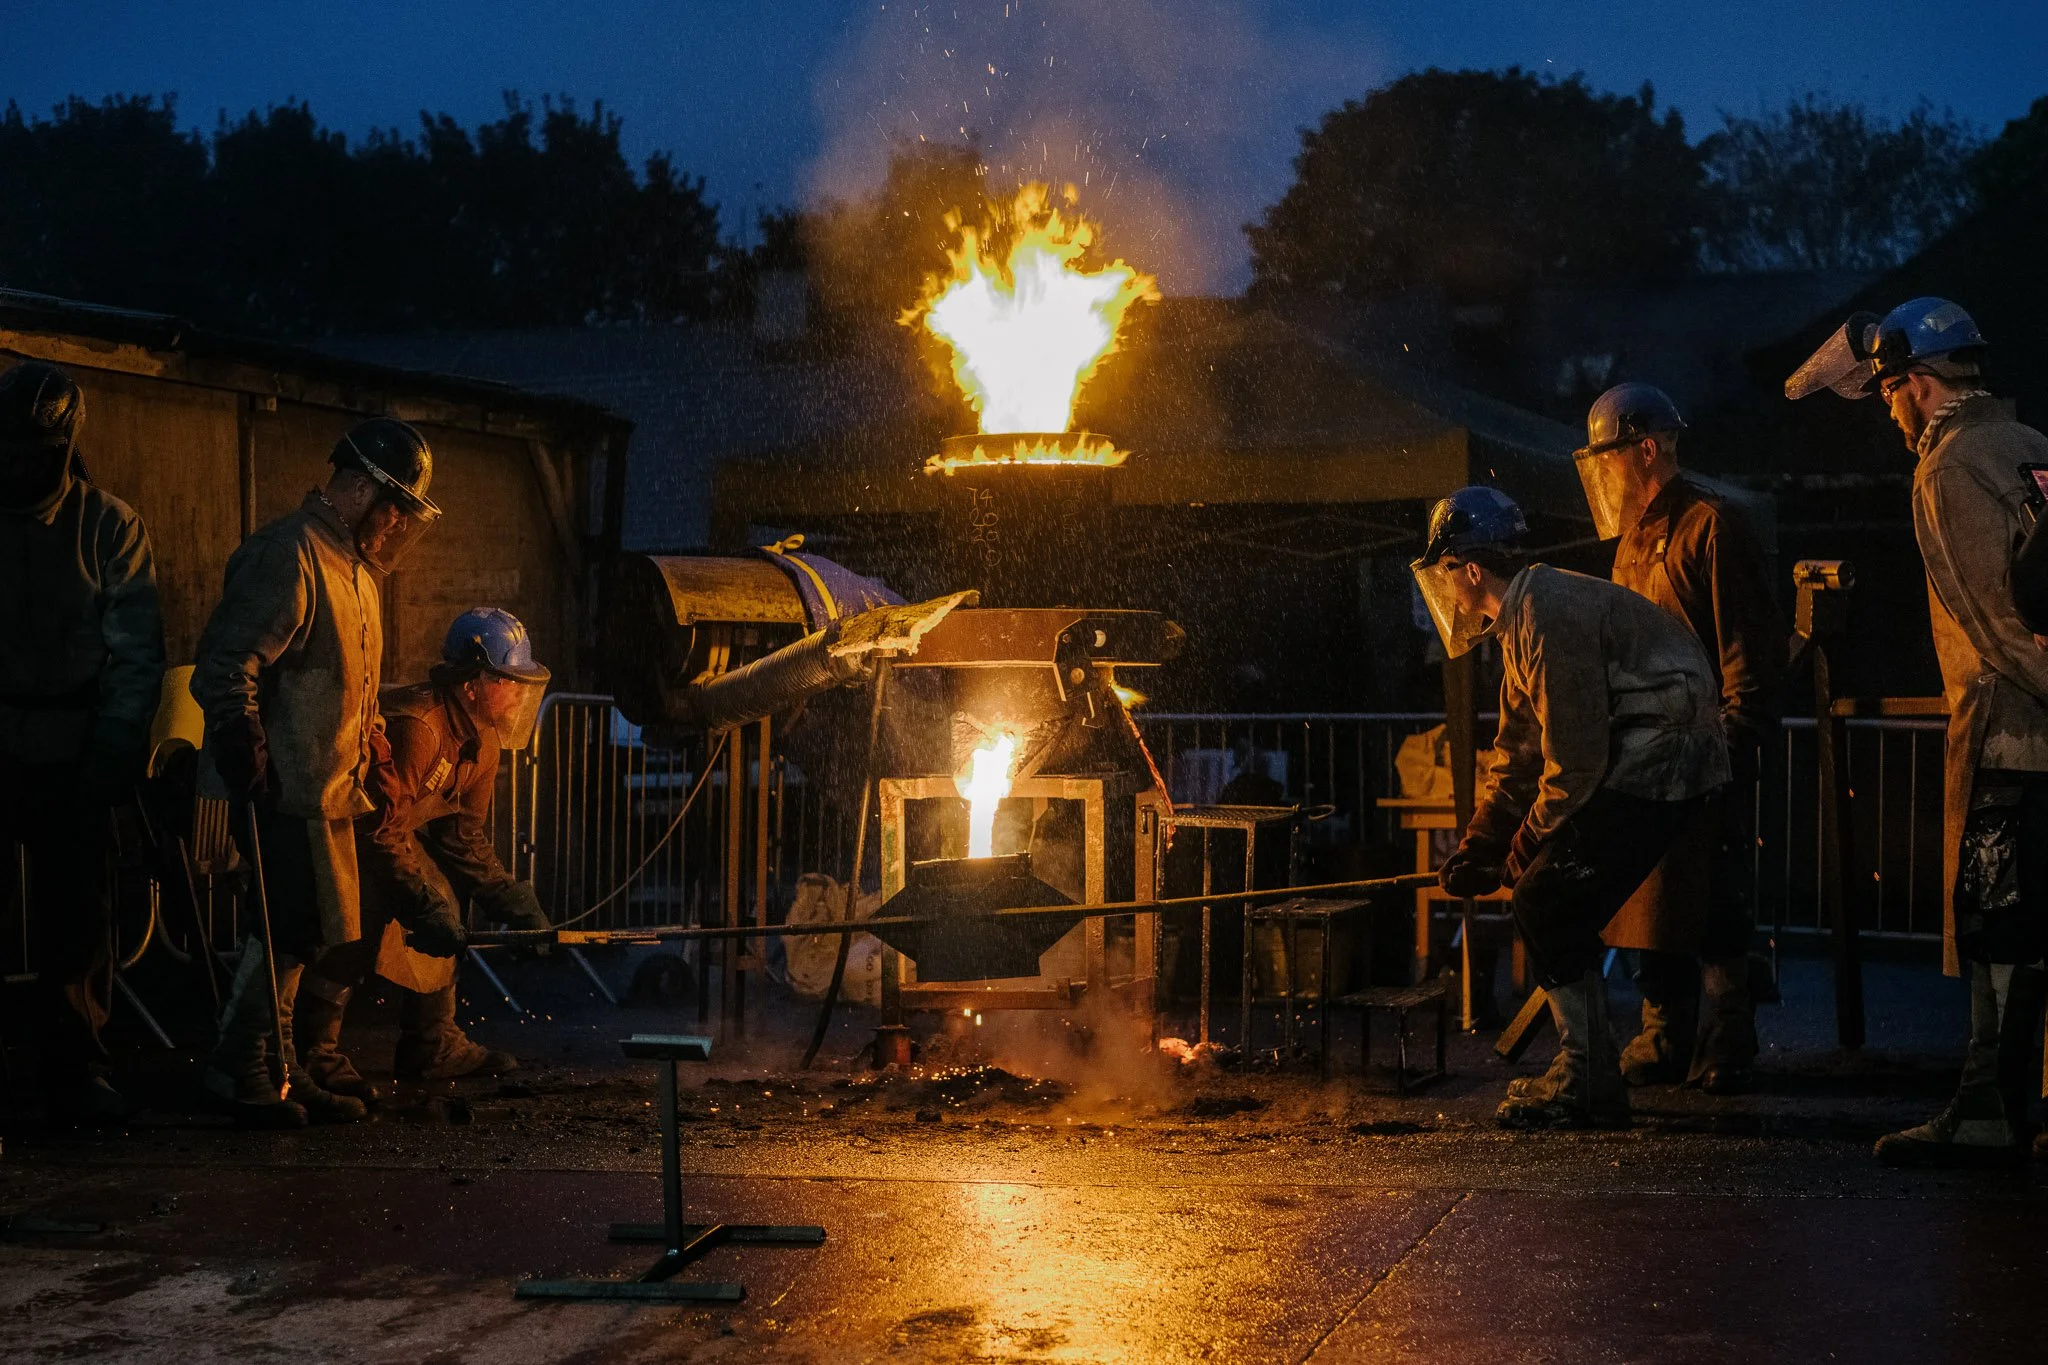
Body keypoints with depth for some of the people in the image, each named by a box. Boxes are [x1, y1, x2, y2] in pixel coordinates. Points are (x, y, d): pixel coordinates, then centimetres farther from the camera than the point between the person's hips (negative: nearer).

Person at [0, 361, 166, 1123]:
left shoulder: (109, 526, 2)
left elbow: (137, 652, 1)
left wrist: (116, 754, -8)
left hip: (71, 758, 0)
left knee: (77, 921, 2)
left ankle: (76, 1072, 12)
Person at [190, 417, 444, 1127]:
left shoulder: (354, 564, 18)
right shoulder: (289, 554, -16)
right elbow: (228, 661, -21)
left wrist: (365, 730, 23)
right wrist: (241, 739, -26)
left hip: (329, 783, 10)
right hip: (287, 784, -10)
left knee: (296, 934, 13)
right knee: (293, 930, -9)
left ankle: (276, 1069, 20)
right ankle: (236, 1065, 3)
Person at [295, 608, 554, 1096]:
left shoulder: (481, 742, 0)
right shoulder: (416, 727, -32)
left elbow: (464, 836, 7)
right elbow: (379, 831, -33)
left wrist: (515, 904, -1)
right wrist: (427, 907, -32)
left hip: (381, 830, 10)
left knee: (441, 904, 5)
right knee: (359, 913, -28)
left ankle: (432, 1043, 14)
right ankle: (316, 1053, -24)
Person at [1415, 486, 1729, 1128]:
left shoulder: (1550, 616, -19)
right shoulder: (1521, 619, 15)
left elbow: (1574, 759, -20)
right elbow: (1515, 754, 20)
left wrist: (1526, 846, -7)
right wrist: (1476, 846, 11)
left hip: (1658, 758, -10)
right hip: (1640, 762, 10)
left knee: (1545, 903, -11)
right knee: (1558, 909, 12)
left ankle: (1589, 1082, -5)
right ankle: (1589, 1072, 20)